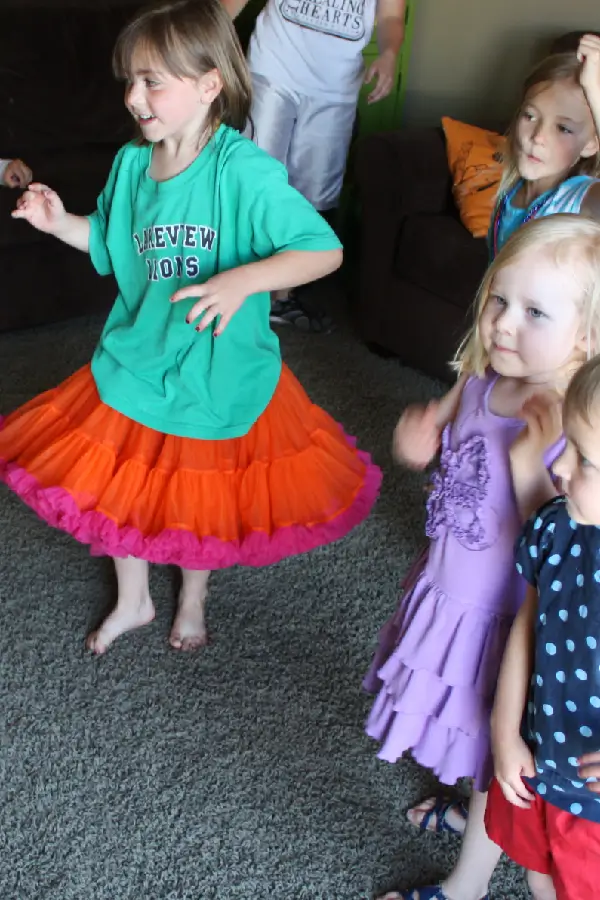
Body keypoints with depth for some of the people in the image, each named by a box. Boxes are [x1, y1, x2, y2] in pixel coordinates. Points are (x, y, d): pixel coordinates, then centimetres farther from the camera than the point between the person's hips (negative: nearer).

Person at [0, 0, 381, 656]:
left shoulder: (244, 171, -23)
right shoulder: (132, 162, -4)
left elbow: (325, 250, -25)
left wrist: (241, 280, -37)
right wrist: (60, 222, -4)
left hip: (215, 374, -4)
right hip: (135, 358, 5)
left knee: (201, 501, 16)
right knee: (118, 486, 16)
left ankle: (192, 600, 46)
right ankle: (133, 601, 43)